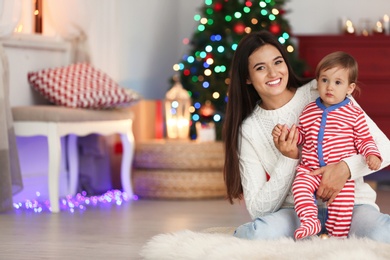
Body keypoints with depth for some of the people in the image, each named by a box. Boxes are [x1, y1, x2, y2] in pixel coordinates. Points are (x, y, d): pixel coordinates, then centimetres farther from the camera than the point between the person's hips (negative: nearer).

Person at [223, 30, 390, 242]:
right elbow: (257, 210, -1)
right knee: (259, 232, -36)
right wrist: (288, 159, -13)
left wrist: (345, 168, -23)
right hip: (295, 212, 0)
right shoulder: (249, 131, 4)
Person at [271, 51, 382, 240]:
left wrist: (372, 154, -11)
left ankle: (338, 234, -10)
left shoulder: (354, 114, 3)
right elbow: (301, 134, 24)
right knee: (300, 185, -25)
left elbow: (364, 139, 6)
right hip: (310, 168, 2)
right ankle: (310, 222, -27)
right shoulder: (308, 111, 13)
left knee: (342, 197, -20)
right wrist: (284, 133, 7)